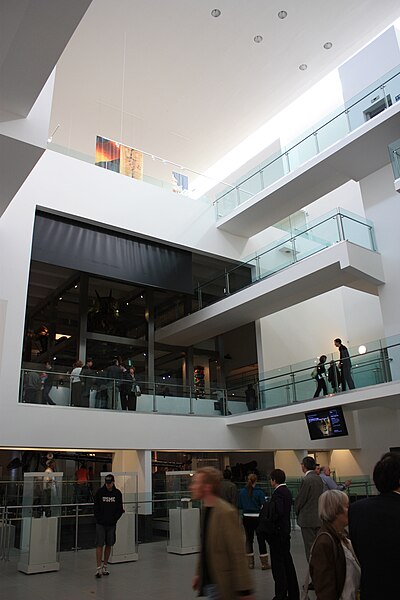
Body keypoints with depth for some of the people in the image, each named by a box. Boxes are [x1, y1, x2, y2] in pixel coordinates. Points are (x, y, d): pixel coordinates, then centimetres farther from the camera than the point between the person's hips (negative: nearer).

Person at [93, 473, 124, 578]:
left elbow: (120, 509, 6)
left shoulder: (117, 493, 1)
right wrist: (99, 519, -8)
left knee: (109, 545, 10)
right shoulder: (99, 492, -4)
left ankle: (105, 566, 23)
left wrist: (114, 519, -5)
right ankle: (99, 568, -1)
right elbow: (96, 508, -1)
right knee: (99, 545, -6)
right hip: (100, 524, -2)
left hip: (112, 524, 2)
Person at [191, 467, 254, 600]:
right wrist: (199, 574, 19)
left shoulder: (226, 513, -22)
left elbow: (238, 553, -20)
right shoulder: (206, 510, 5)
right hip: (208, 581, 8)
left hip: (221, 584, -8)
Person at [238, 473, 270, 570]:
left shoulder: (242, 492, -3)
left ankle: (250, 563, 17)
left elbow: (240, 506, 2)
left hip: (246, 518, 3)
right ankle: (264, 563, 10)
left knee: (248, 539, 13)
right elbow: (263, 506, -10)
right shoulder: (259, 492, -12)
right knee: (261, 540, 6)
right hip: (257, 517, -3)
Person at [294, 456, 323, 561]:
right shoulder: (319, 478, 6)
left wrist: (297, 510, 6)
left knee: (310, 546, 0)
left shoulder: (306, 480, -19)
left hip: (308, 519, -8)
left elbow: (300, 499, -14)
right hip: (319, 517, 8)